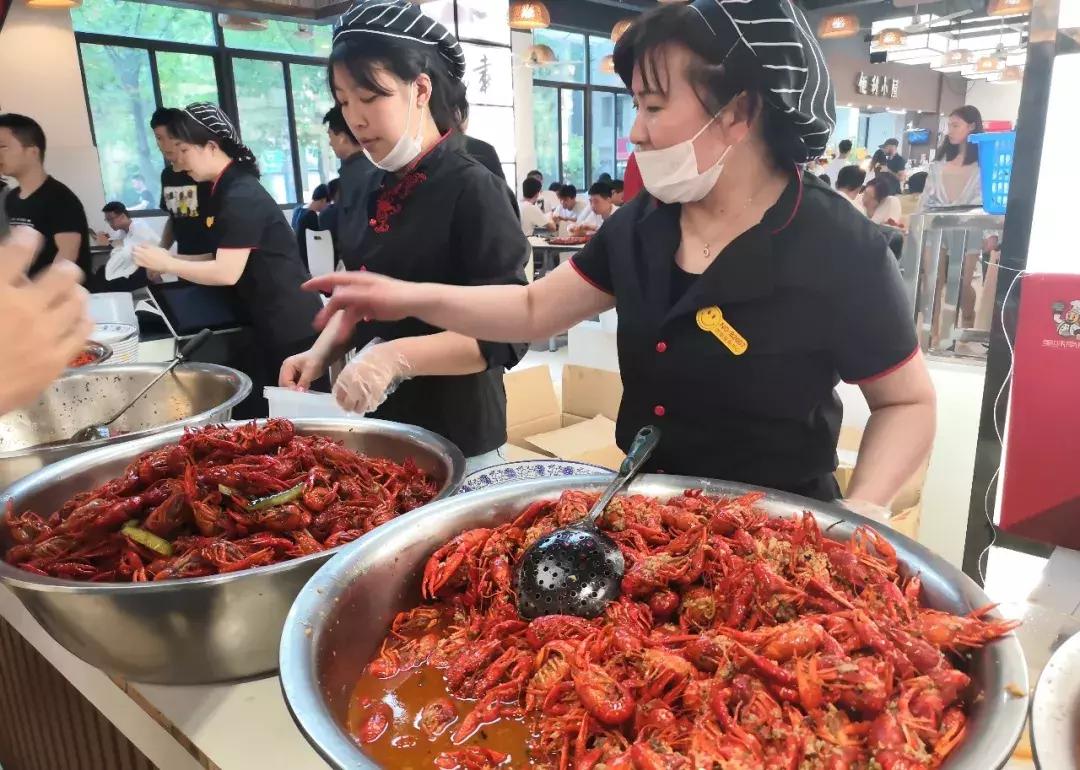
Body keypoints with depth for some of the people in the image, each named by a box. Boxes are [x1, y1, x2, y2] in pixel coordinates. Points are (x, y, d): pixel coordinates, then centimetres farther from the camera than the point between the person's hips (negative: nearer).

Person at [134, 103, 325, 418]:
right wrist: (169, 261, 9)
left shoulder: (241, 197, -17)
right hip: (271, 325, 10)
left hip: (291, 327, -10)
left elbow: (227, 272, -21)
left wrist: (167, 264, -9)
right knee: (251, 413, 15)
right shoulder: (231, 190, 13)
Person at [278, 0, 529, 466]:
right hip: (379, 427, 7)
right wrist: (322, 353, 0)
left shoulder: (472, 190, -16)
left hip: (454, 437, -7)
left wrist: (399, 357, -30)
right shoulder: (379, 191, 6)